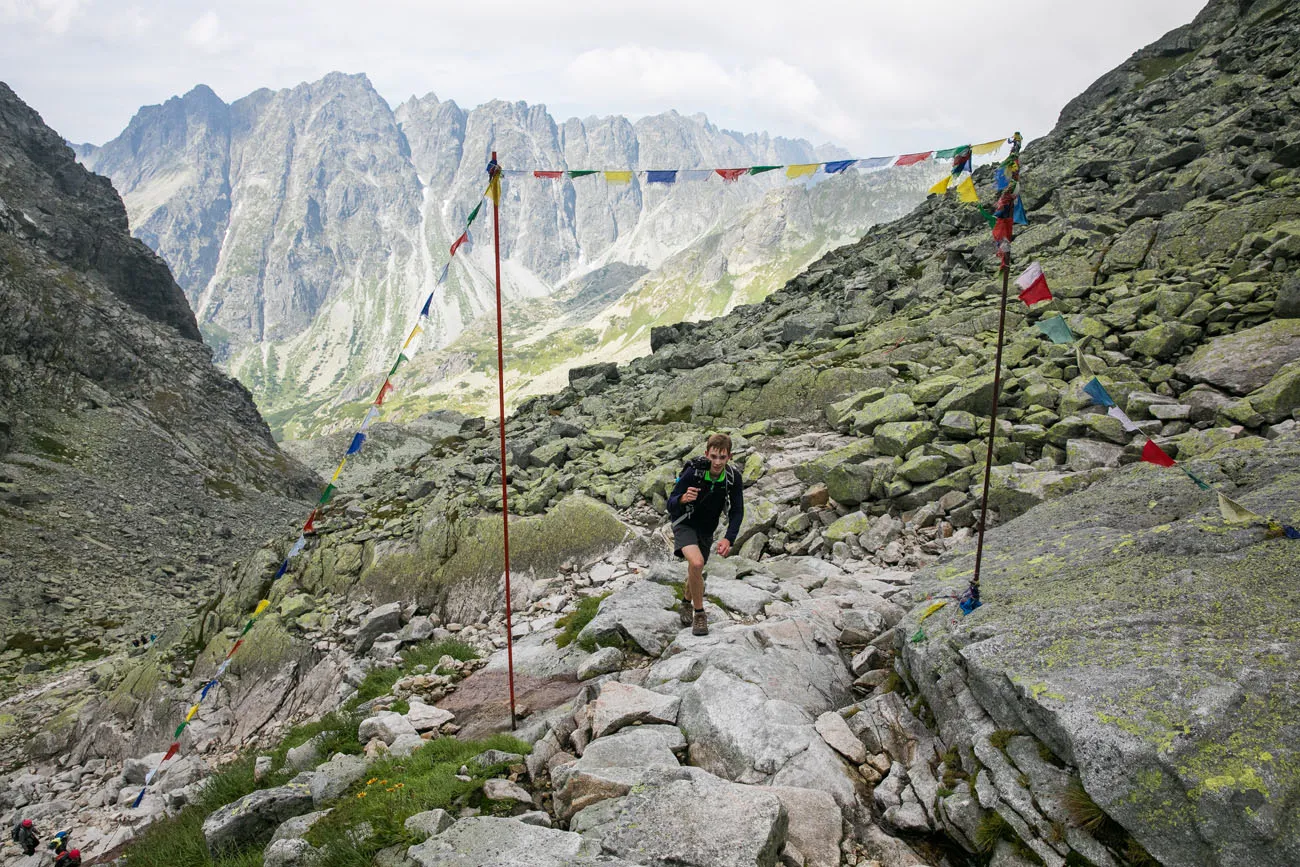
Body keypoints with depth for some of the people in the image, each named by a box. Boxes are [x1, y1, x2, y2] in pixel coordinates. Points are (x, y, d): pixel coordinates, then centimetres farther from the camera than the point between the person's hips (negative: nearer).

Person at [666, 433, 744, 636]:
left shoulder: (734, 478, -20)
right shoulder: (693, 472, -30)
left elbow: (737, 511, -14)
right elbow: (670, 505, -26)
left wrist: (728, 538, -29)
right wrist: (683, 499, -50)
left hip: (707, 528, 4)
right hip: (685, 524, -4)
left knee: (696, 571, 20)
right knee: (696, 562, -29)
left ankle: (686, 603, 51)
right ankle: (699, 614, -10)